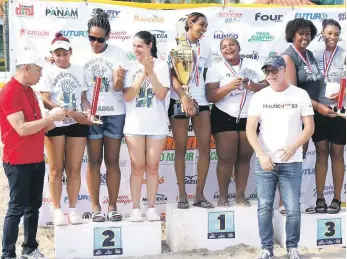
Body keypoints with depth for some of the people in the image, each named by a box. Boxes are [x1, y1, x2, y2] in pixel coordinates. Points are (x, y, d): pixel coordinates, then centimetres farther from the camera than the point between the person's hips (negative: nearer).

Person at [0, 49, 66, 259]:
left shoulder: (30, 91, 14)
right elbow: (22, 129, -22)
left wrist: (54, 120, 3)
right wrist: (50, 117, -17)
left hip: (37, 160, 8)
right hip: (18, 162, -8)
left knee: (34, 206, 13)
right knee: (17, 208, -3)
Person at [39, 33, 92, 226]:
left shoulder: (79, 71, 11)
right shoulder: (48, 71, -1)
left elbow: (84, 98, 13)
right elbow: (46, 101, -9)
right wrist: (72, 113, -18)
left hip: (77, 124, 3)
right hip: (55, 124, -3)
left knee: (74, 168, 3)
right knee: (56, 169, 1)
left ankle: (73, 209, 11)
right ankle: (57, 210, 8)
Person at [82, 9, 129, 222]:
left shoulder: (118, 54, -3)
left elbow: (118, 88, -8)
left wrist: (119, 79, -30)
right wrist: (87, 109, -12)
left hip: (115, 113, 0)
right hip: (91, 114, 0)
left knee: (113, 160, 5)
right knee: (94, 161, 4)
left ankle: (113, 206, 12)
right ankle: (95, 207, 10)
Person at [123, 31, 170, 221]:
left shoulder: (161, 66, -2)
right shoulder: (130, 66, 2)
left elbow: (161, 95, -10)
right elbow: (127, 96, -8)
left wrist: (151, 72, -16)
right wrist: (143, 73, -13)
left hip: (157, 124, -1)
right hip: (134, 124, 1)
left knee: (152, 167, 5)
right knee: (137, 167, 3)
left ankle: (151, 208, 12)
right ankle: (136, 209, 8)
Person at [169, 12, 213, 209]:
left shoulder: (206, 48, 15)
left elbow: (204, 76, 16)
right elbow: (172, 74, -9)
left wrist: (198, 98, 5)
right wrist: (184, 97, -20)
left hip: (201, 101, 4)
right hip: (180, 100, -4)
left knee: (205, 147, -2)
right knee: (181, 148, -3)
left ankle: (200, 194, 4)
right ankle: (182, 195, 2)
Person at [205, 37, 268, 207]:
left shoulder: (253, 65, 7)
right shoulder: (216, 69, 0)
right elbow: (210, 96, -10)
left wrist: (253, 86, -16)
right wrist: (230, 86, -22)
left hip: (250, 118, 3)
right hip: (225, 118, -2)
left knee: (244, 157, 6)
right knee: (226, 158, -5)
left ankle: (240, 195, 15)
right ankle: (223, 196, 6)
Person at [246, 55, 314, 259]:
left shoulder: (300, 95, 3)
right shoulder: (259, 97, 4)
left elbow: (309, 127, 1)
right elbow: (250, 129, 0)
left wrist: (293, 147, -14)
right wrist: (262, 155, -13)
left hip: (292, 163, -1)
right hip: (264, 162, 1)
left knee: (293, 209, -1)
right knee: (264, 207, 2)